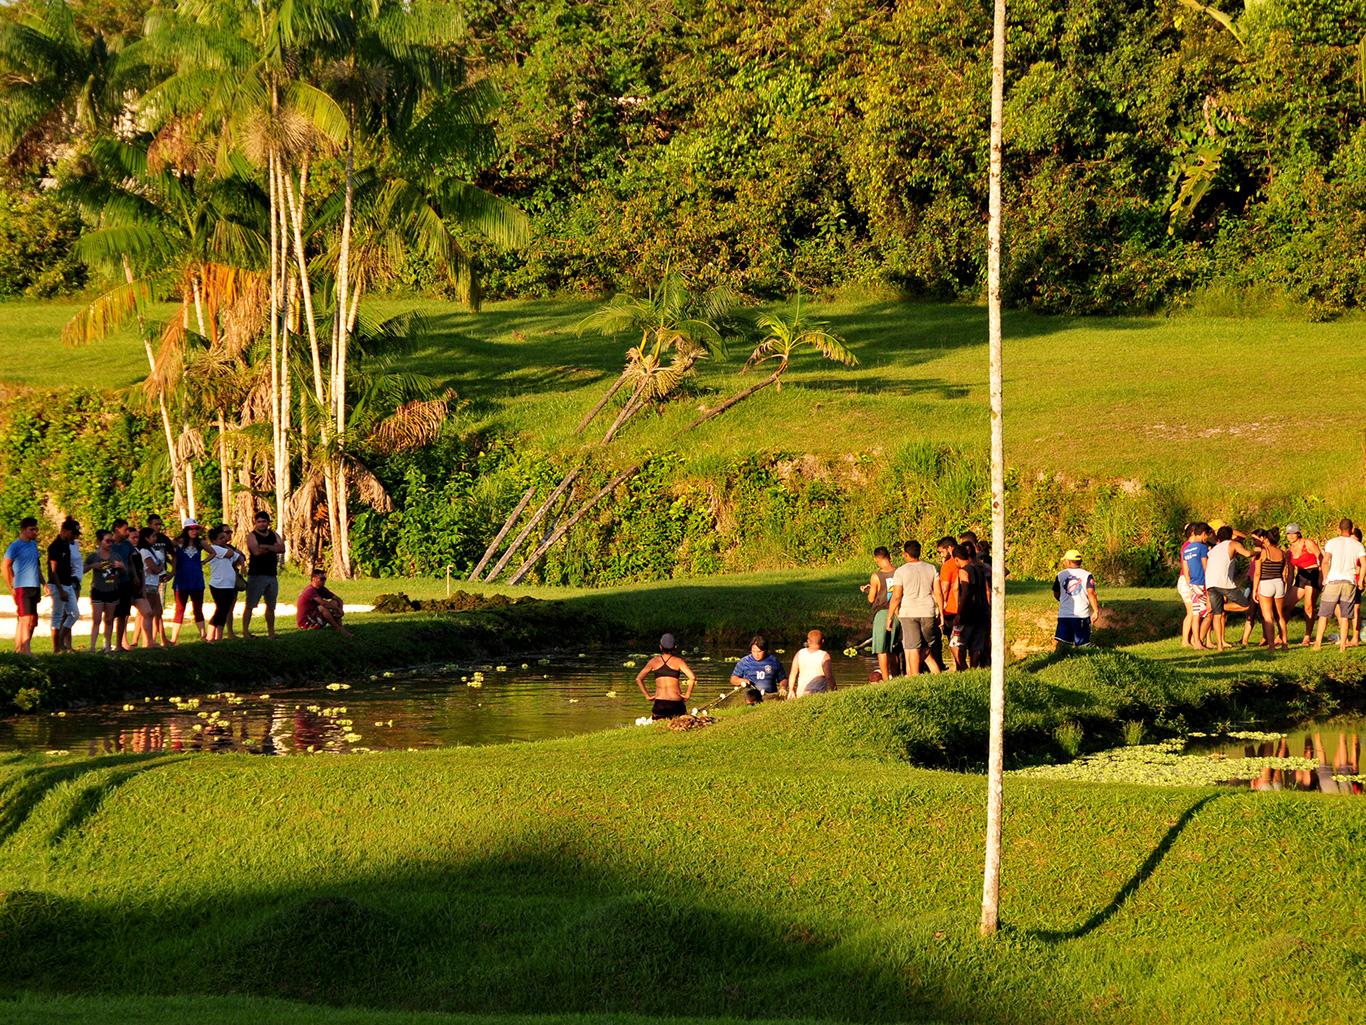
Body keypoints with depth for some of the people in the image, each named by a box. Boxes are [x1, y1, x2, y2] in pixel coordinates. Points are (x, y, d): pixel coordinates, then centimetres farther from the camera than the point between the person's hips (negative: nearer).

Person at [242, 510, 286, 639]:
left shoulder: (274, 535, 14)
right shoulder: (251, 536, -1)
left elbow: (282, 549, -3)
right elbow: (256, 551, -17)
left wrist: (265, 546, -13)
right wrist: (273, 548, -5)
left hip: (272, 575, 5)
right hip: (256, 575, -5)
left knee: (271, 606, 10)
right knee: (250, 605, -8)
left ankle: (271, 633, 16)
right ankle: (245, 631, -6)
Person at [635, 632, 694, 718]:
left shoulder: (654, 661, 10)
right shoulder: (678, 661, 2)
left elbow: (638, 679, 9)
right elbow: (692, 678, -9)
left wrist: (647, 696, 11)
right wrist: (688, 694, 2)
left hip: (659, 702, 2)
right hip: (676, 703, -2)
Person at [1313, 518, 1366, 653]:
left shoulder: (1332, 543, 1)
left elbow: (1325, 561, -10)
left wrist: (1325, 578, 1)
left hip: (1333, 581, -1)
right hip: (1350, 582, 1)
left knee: (1323, 614, 4)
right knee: (1345, 616, 6)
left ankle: (1318, 643, 0)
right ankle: (1343, 645, 1)